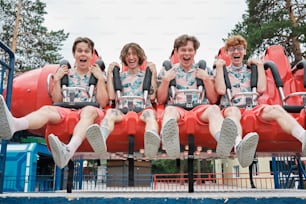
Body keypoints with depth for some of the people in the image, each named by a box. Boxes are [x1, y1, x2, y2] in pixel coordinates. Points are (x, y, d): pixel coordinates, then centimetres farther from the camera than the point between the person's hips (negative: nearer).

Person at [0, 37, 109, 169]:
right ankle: (13, 124, -64)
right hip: (66, 110, 2)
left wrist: (101, 79, 1)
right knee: (47, 109, -30)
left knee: (89, 110, -39)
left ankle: (69, 150, -67)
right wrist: (56, 80, 7)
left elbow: (103, 103, 6)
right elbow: (57, 101, 16)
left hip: (90, 110, -2)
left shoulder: (98, 75, 18)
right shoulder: (66, 74, 22)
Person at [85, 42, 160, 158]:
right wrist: (110, 73, 17)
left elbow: (152, 96, 10)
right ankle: (101, 140, -66)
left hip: (142, 109, -1)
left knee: (150, 113, -38)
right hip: (123, 110, 1)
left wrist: (153, 73, 11)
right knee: (110, 112, -35)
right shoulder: (120, 76, 29)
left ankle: (151, 143, -70)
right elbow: (112, 96, 12)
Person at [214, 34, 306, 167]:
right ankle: (239, 145, -73)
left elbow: (261, 89, 7)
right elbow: (221, 90, 0)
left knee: (276, 109, -29)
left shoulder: (250, 70, 27)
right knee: (233, 111, -40)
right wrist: (219, 66, 9)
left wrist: (260, 65, 14)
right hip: (231, 107, -3)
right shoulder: (223, 70, 22)